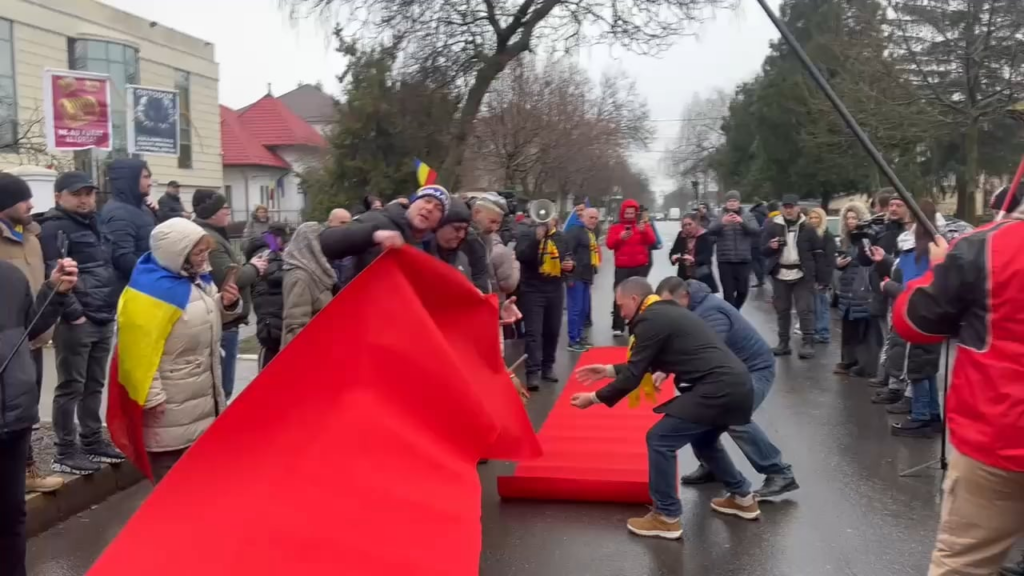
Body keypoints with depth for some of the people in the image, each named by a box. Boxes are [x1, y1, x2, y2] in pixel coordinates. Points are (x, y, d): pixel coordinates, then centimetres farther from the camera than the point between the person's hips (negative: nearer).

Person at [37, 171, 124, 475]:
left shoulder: (94, 224, 17)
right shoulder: (54, 228, -8)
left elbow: (108, 268, 23)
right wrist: (73, 312, -19)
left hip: (104, 320, 8)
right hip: (76, 322, -8)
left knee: (94, 385, 15)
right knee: (71, 387, -1)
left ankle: (93, 442, 25)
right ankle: (65, 452, 6)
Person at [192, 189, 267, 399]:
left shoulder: (213, 236, 18)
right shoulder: (209, 240, -17)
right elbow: (230, 278, -23)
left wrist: (249, 266, 9)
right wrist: (253, 269, -6)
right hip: (222, 323, -11)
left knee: (217, 385, 19)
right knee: (221, 387, -5)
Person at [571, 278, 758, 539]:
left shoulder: (650, 320, -7)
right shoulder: (668, 312, 22)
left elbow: (633, 377, -6)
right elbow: (649, 364, 29)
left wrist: (595, 397, 5)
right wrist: (609, 370, 31)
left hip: (718, 389, -10)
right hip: (737, 386, 10)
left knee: (659, 440, -3)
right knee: (702, 440, 31)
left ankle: (667, 518, 6)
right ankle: (743, 498, 41)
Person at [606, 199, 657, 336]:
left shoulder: (643, 225, 8)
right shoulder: (615, 227, 5)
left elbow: (652, 241, -8)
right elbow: (609, 244, -8)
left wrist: (644, 231, -26)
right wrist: (620, 237, -26)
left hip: (640, 267, 1)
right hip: (622, 267, -1)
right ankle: (617, 327, -1)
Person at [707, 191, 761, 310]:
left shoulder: (747, 216, 5)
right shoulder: (720, 217, 4)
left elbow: (756, 231, -11)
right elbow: (710, 231, -13)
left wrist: (742, 222, -30)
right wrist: (722, 222, -35)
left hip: (743, 260, 1)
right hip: (725, 261, -1)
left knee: (743, 290, 9)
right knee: (728, 292, -3)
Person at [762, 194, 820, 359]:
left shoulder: (807, 228, 1)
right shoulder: (773, 226, 4)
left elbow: (817, 252, 3)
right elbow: (763, 250, 5)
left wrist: (817, 277, -2)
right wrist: (771, 246, -19)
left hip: (802, 275, -2)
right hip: (780, 275, 2)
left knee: (805, 310, -5)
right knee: (782, 310, 9)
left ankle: (807, 344, -3)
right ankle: (783, 343, 17)